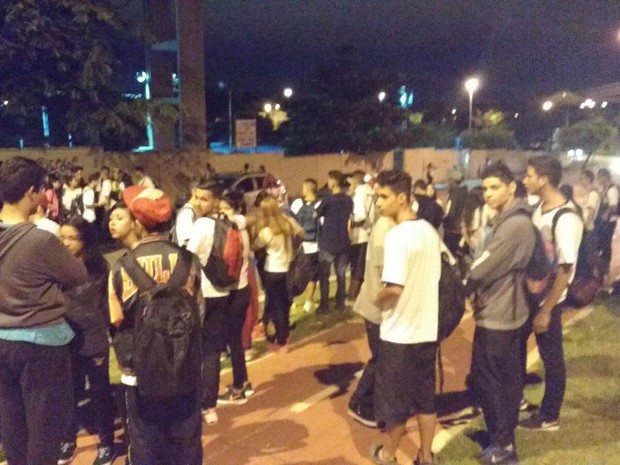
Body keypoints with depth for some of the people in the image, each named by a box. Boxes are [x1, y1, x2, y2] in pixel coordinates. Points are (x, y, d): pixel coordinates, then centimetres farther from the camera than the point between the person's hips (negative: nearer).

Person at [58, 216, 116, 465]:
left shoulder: (98, 267, -6)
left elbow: (106, 303, -1)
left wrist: (104, 332, -3)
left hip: (93, 340, -2)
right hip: (66, 340, 2)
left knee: (100, 392, 10)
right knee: (70, 392, 15)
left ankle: (106, 443, 25)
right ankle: (68, 440, 35)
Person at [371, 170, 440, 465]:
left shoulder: (397, 235, -21)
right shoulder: (430, 231, 5)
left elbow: (394, 288, -28)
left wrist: (377, 300, -9)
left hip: (400, 332, -7)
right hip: (427, 329, 7)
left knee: (395, 398, 11)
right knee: (425, 397, 17)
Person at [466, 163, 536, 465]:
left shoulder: (514, 224, -22)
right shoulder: (511, 220, 11)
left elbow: (483, 270, -22)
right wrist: (473, 287, 2)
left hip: (498, 315, -10)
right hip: (503, 311, 10)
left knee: (489, 381, 2)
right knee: (504, 379, 19)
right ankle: (501, 437, 33)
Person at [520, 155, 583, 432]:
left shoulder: (566, 219, -22)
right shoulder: (539, 209, 2)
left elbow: (565, 269, -21)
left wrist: (546, 311, -18)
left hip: (548, 299, -8)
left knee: (551, 358, 10)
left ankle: (549, 417, 28)